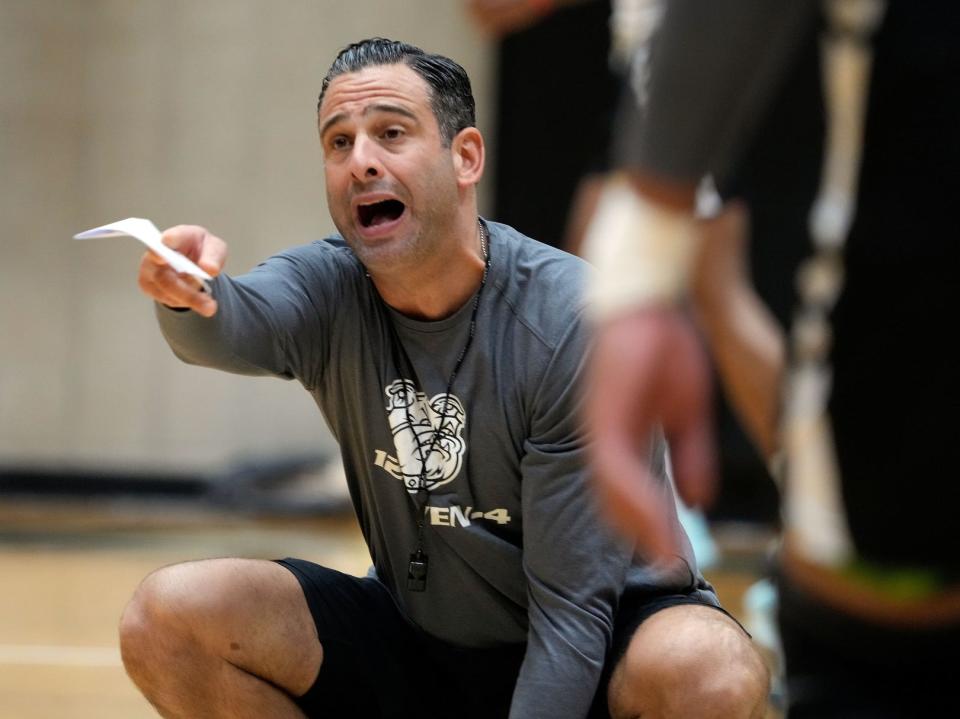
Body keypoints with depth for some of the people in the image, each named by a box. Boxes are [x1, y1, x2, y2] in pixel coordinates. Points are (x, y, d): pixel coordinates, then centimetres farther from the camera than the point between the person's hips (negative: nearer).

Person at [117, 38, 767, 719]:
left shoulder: (578, 325, -21)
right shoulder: (327, 288, -9)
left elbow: (573, 606, -21)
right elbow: (233, 328, -34)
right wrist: (190, 294, -57)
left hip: (596, 651, -4)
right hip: (409, 643, 4)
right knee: (168, 618, -15)